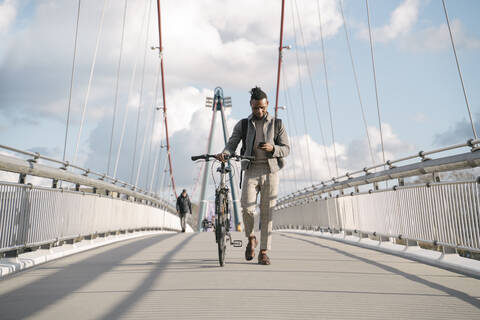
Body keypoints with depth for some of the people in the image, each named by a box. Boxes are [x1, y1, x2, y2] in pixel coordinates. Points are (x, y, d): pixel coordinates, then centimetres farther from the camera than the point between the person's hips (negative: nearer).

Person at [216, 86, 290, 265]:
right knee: (247, 207, -17)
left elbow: (286, 149, 7)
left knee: (267, 212, -1)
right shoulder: (242, 125, 11)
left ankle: (263, 252, 6)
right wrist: (224, 154, -20)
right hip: (251, 171, 0)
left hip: (270, 171, 0)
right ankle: (250, 238, 11)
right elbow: (232, 144, 3)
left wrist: (272, 148, -14)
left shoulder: (277, 125, 10)